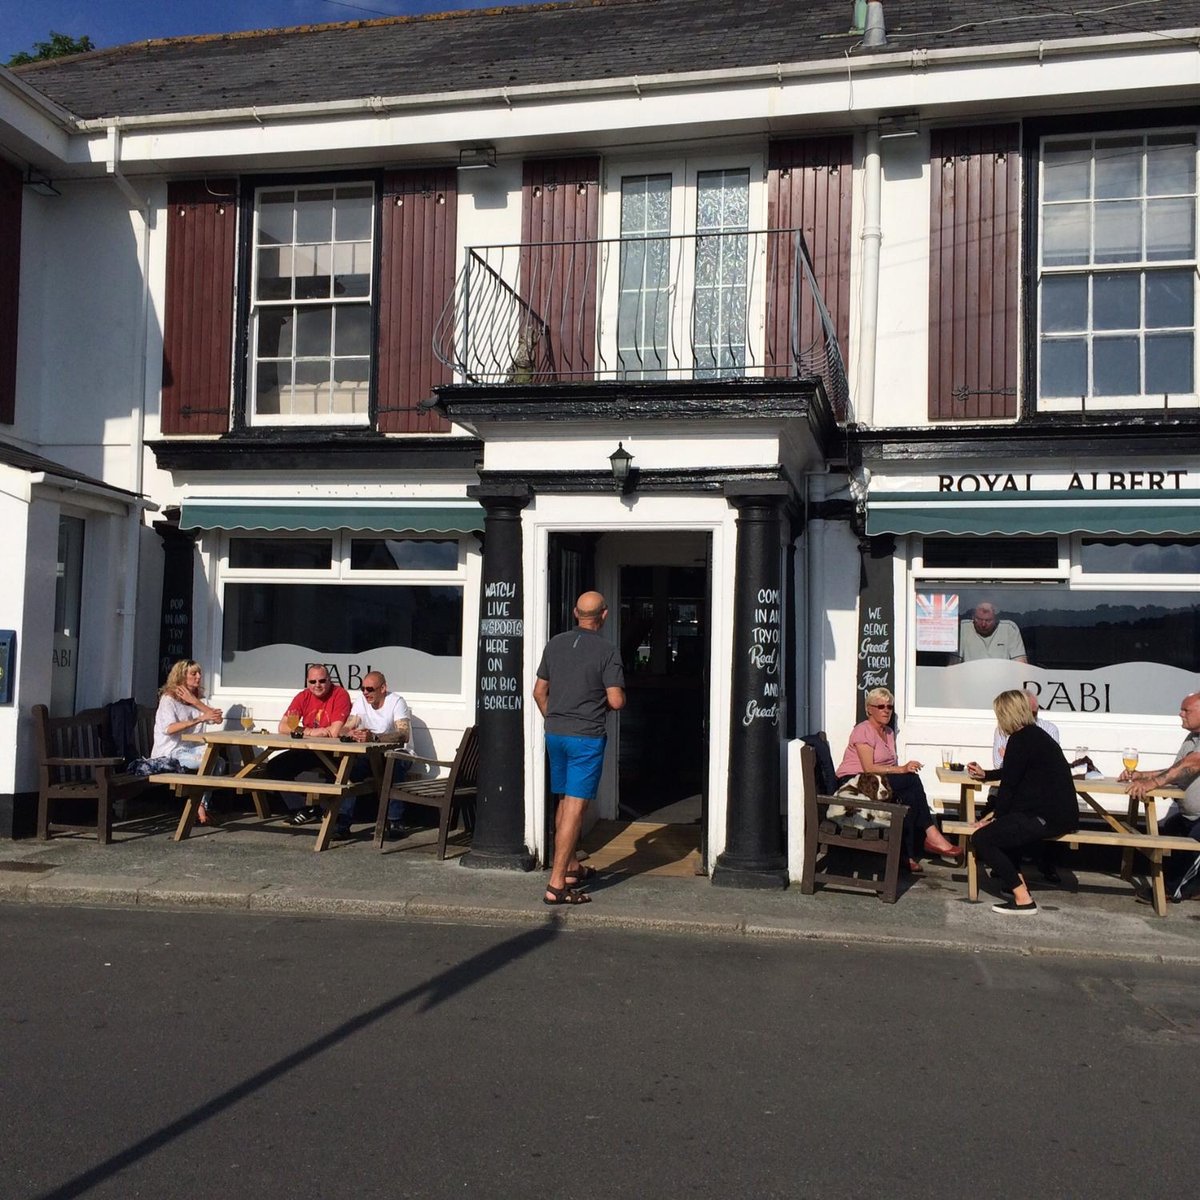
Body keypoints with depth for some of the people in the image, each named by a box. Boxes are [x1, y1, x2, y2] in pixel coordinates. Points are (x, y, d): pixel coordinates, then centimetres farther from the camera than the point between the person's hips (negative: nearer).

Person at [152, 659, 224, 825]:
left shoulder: (198, 698, 16)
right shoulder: (168, 699, -7)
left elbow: (218, 718, 0)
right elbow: (169, 728, -25)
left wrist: (195, 702, -7)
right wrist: (199, 719, -29)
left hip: (191, 748, 7)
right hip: (170, 753, -7)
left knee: (218, 761, -22)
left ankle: (202, 806, -16)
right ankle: (200, 807, -11)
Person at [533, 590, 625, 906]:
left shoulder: (555, 644, 5)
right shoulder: (606, 651, -11)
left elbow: (539, 692, 10)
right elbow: (617, 701, -14)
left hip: (555, 734, 6)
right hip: (587, 736, -6)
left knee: (564, 803, 18)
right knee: (575, 807, -6)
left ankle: (572, 868, 31)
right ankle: (556, 885, -9)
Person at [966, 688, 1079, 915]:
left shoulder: (1020, 740, -13)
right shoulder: (1036, 735, 17)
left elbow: (1008, 785, -12)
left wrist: (993, 816, 2)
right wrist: (984, 774, 43)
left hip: (1048, 817, -10)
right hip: (1058, 810, 10)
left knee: (981, 838, -12)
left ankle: (1023, 898, -11)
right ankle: (1013, 874, 28)